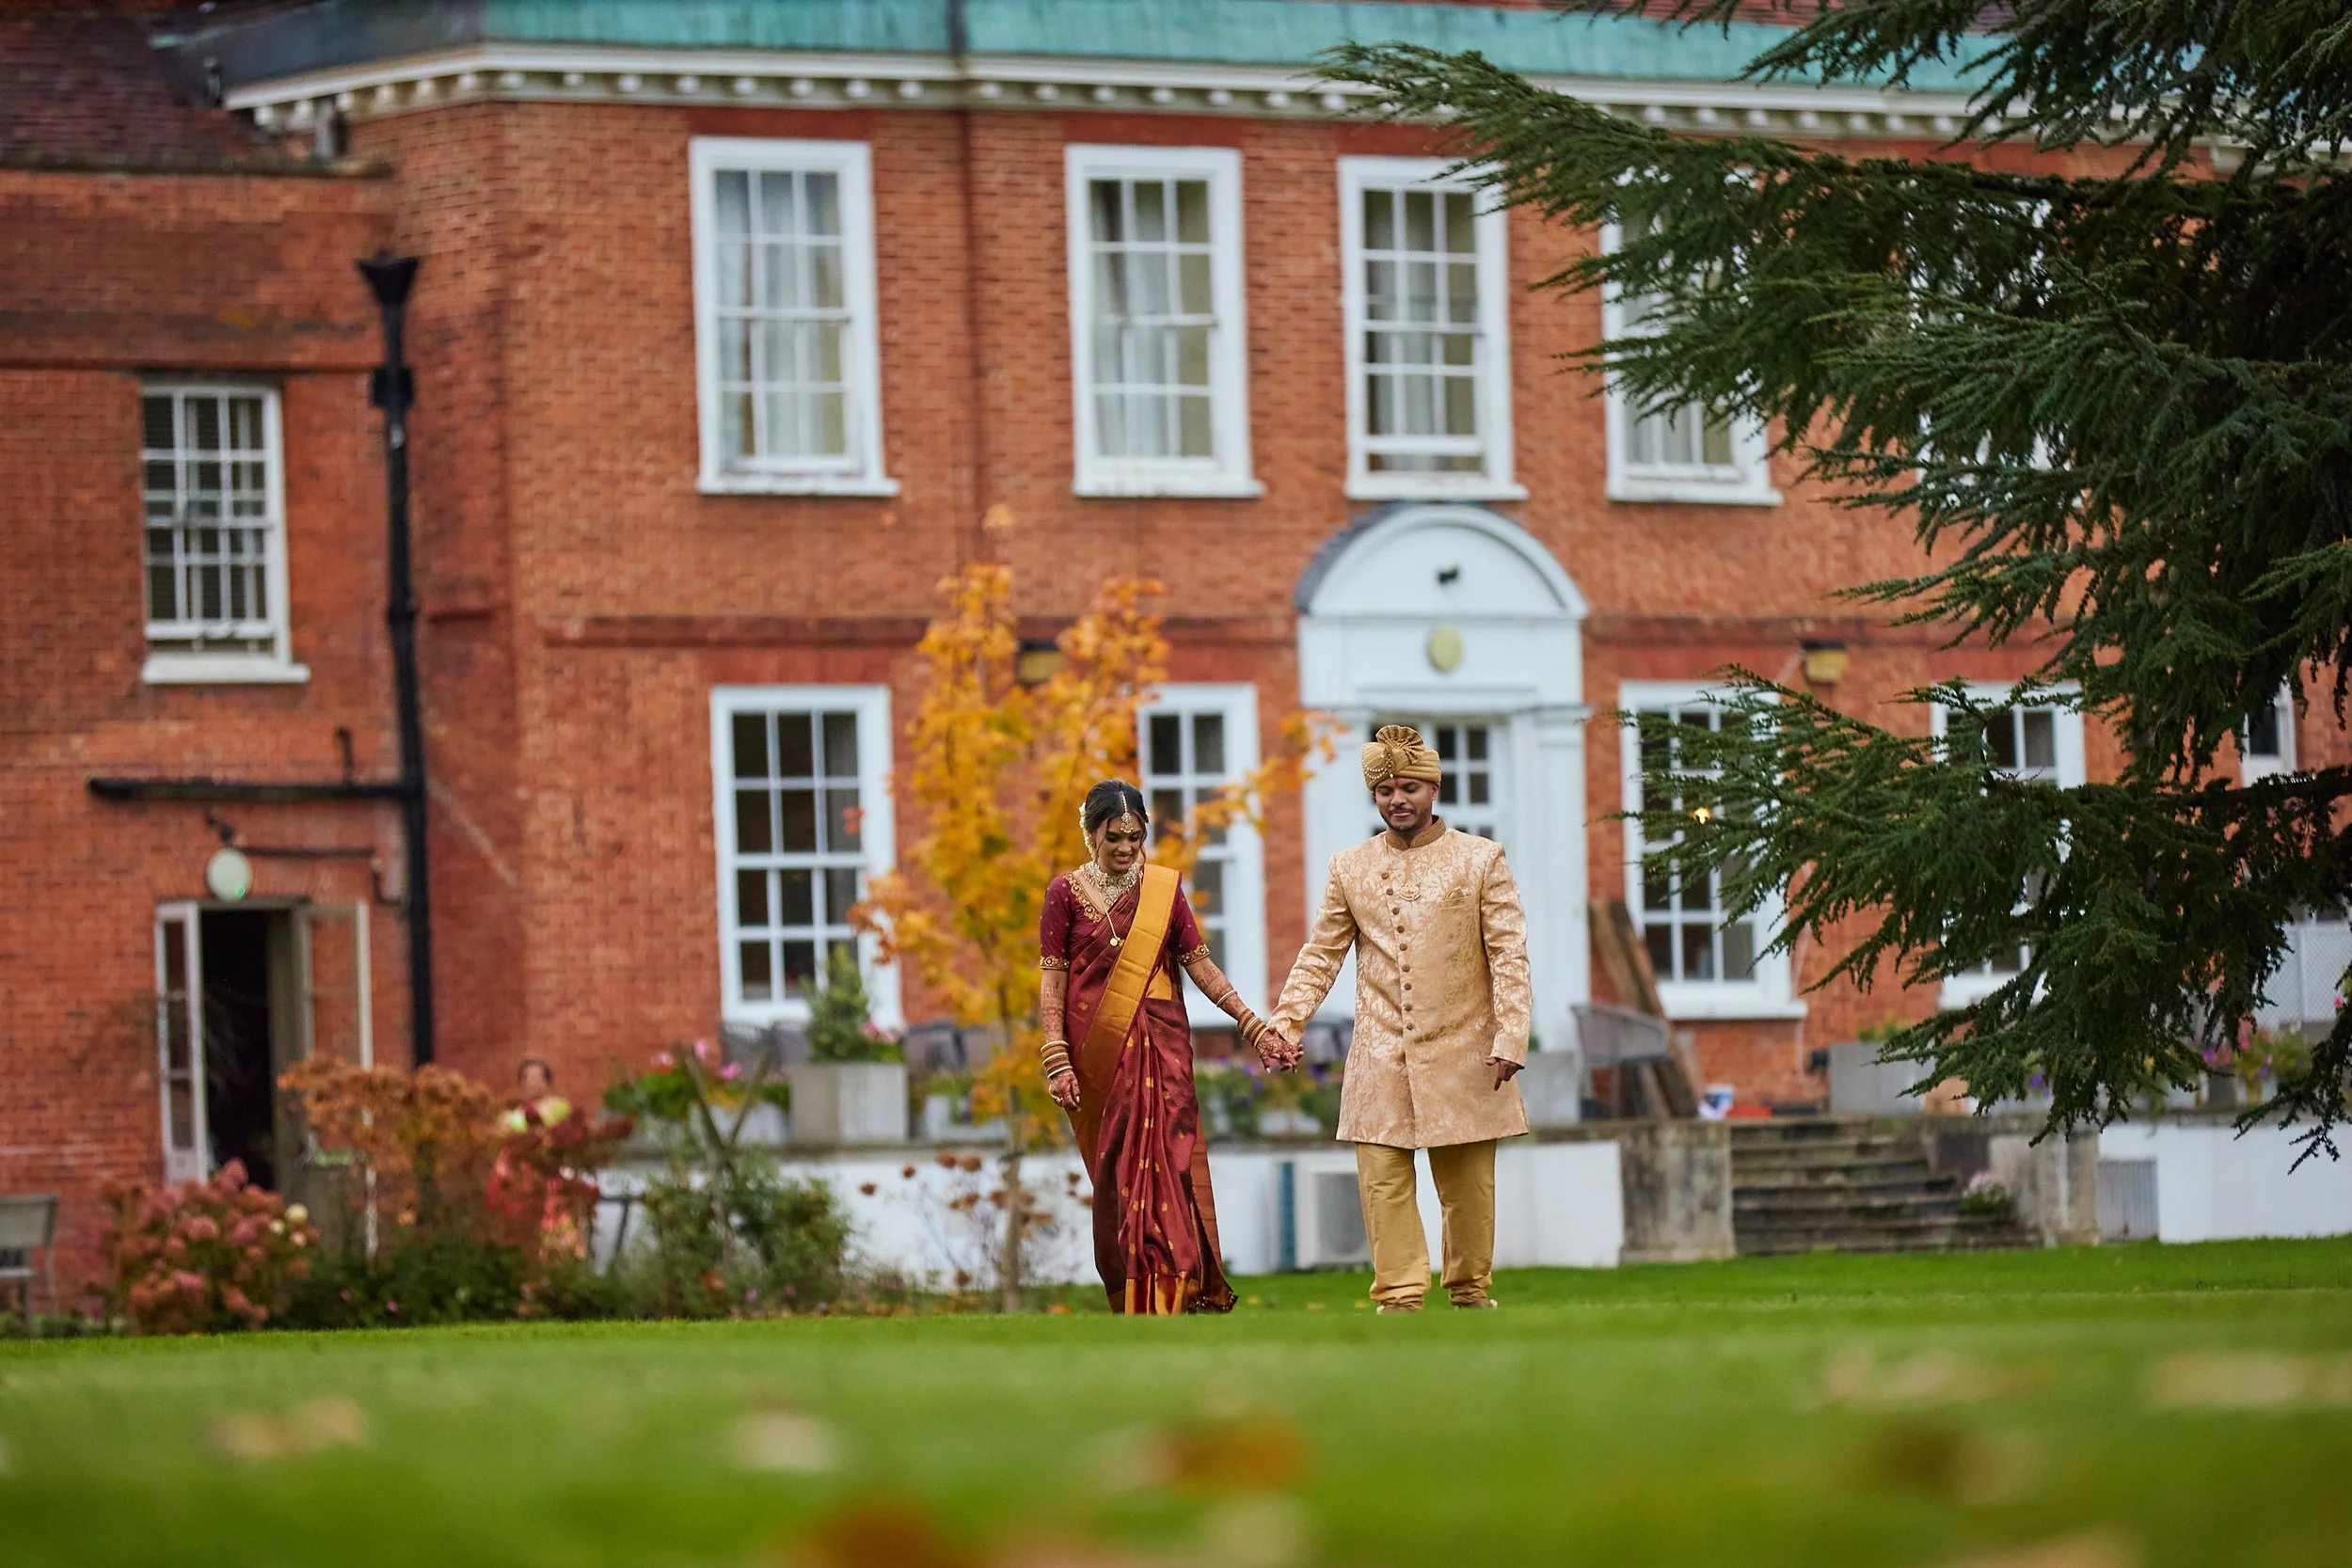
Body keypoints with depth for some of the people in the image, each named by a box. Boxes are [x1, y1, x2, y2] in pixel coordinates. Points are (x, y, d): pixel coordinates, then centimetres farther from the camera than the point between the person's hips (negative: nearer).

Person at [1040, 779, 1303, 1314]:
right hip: (1098, 1053, -1)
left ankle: (1177, 1287, -10)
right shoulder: (1066, 892, 3)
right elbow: (1053, 981, 1)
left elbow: (1199, 964, 9)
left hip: (1160, 1046, 1)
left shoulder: (1164, 888, 8)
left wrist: (1253, 1026, 3)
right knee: (1115, 1172, 0)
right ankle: (1128, 1295, 5)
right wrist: (1057, 1060, -7)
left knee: (1166, 1162, -9)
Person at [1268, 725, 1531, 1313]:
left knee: (1467, 1181, 5)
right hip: (1380, 1060, 1)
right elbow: (1320, 956, 13)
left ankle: (1470, 1290, 19)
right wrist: (1284, 1024, 2)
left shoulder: (1481, 860, 2)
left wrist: (1510, 1038, -11)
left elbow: (1509, 956, -2)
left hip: (1460, 1054, -1)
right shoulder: (1351, 868, 9)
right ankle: (1400, 1297, -4)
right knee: (1384, 1180, -6)